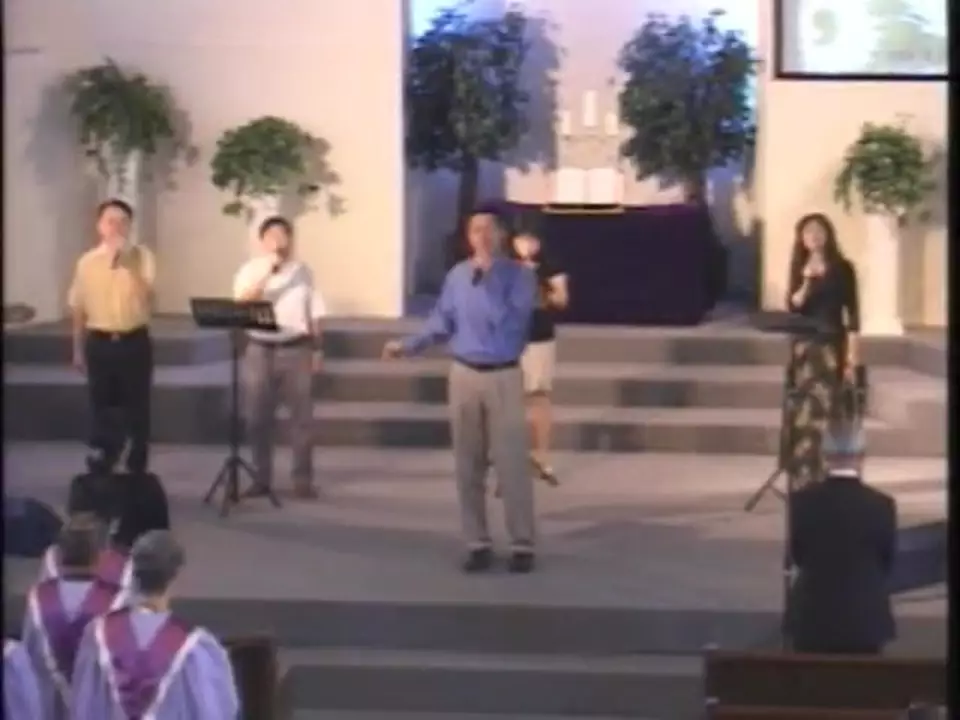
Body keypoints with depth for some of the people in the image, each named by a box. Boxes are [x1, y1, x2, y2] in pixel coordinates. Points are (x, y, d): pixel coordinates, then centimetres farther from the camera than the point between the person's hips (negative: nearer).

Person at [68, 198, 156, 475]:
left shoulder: (141, 256, -2)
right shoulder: (87, 262, 3)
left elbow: (145, 296, -16)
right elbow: (78, 308, 9)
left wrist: (125, 264, -22)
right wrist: (78, 349, 10)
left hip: (134, 342, -1)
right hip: (100, 343, 1)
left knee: (136, 408, 6)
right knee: (102, 408, 5)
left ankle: (136, 470, 17)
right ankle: (100, 472, 14)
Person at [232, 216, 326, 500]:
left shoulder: (302, 271, 7)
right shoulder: (250, 270, 3)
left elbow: (315, 314, 9)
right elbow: (242, 303, -14)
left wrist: (318, 349, 4)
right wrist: (267, 273, -19)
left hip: (296, 348, 0)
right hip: (260, 349, 0)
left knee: (302, 415, -1)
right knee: (259, 417, 1)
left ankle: (303, 479, 4)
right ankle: (261, 478, 10)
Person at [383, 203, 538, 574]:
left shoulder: (519, 275, -5)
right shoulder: (456, 275, 7)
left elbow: (507, 321, -20)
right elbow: (441, 322, 8)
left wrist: (488, 276, -19)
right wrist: (408, 345, -2)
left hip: (503, 378, -3)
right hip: (464, 375, 4)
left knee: (511, 464, -5)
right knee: (468, 466, 6)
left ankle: (522, 545, 3)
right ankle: (478, 543, 15)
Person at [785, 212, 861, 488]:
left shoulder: (842, 268, -1)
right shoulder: (800, 269, 8)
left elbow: (852, 313, -2)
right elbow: (793, 307, -2)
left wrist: (853, 356, -8)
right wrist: (806, 283, -18)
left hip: (832, 346, -3)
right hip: (804, 348, 3)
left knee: (828, 410, -7)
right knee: (804, 414, 1)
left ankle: (830, 476, -4)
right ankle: (804, 477, 7)